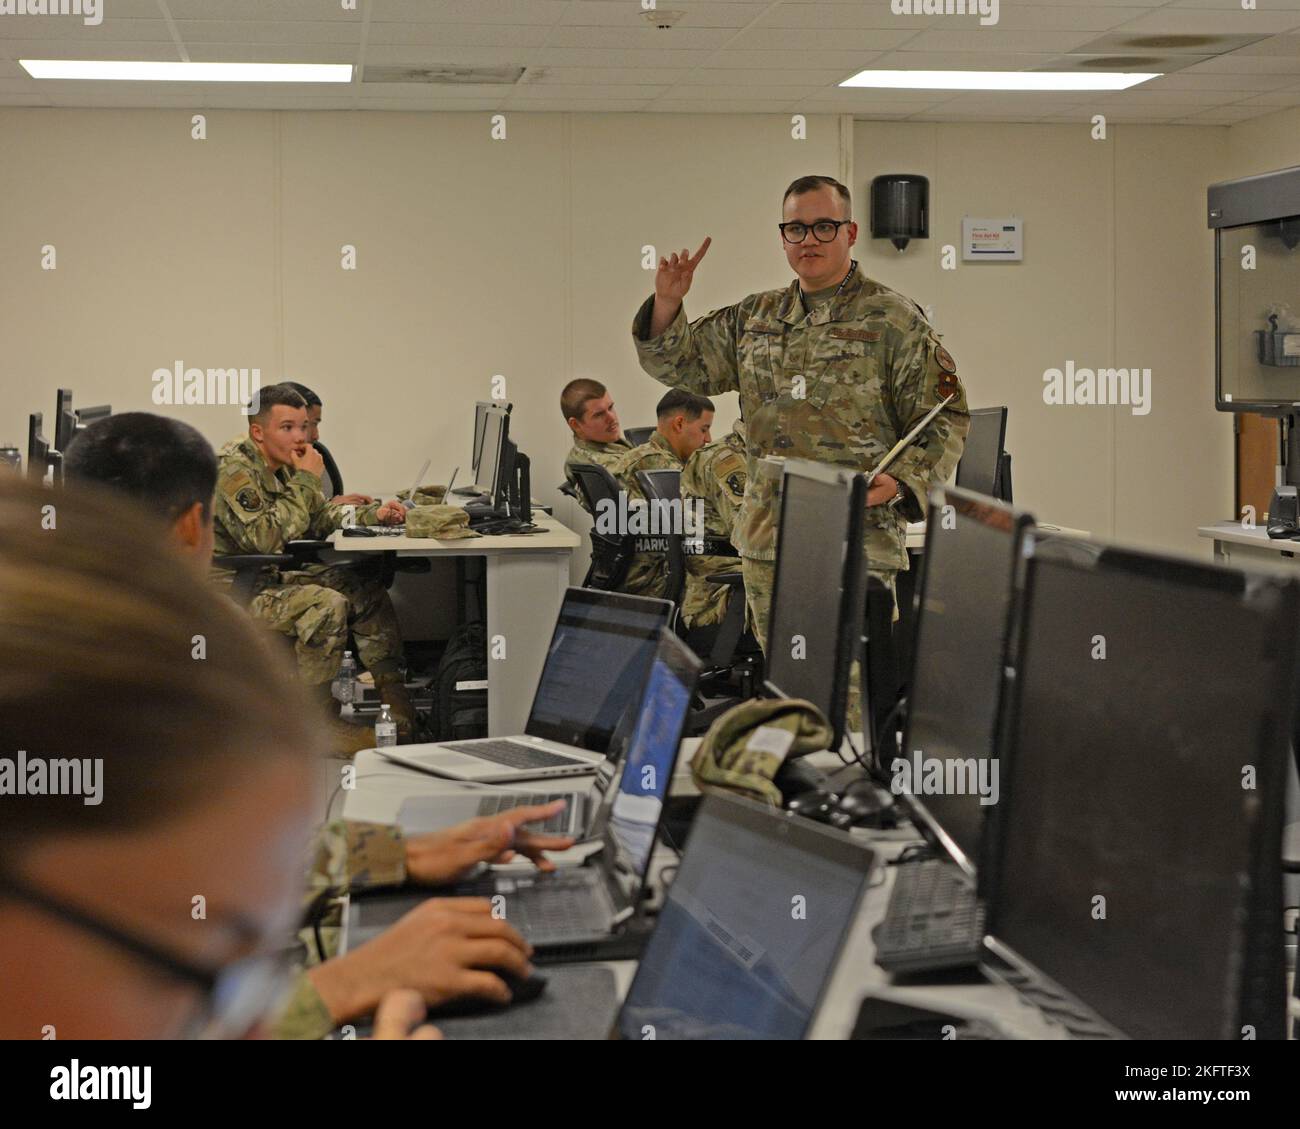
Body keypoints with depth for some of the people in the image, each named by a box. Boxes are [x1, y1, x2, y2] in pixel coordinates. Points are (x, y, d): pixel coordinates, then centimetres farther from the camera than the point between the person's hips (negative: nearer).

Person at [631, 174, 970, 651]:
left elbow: (946, 420, -2)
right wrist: (666, 303, 2)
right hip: (766, 542, 5)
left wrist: (899, 482, -17)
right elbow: (681, 365, 20)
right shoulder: (754, 317, 15)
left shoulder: (894, 320, -1)